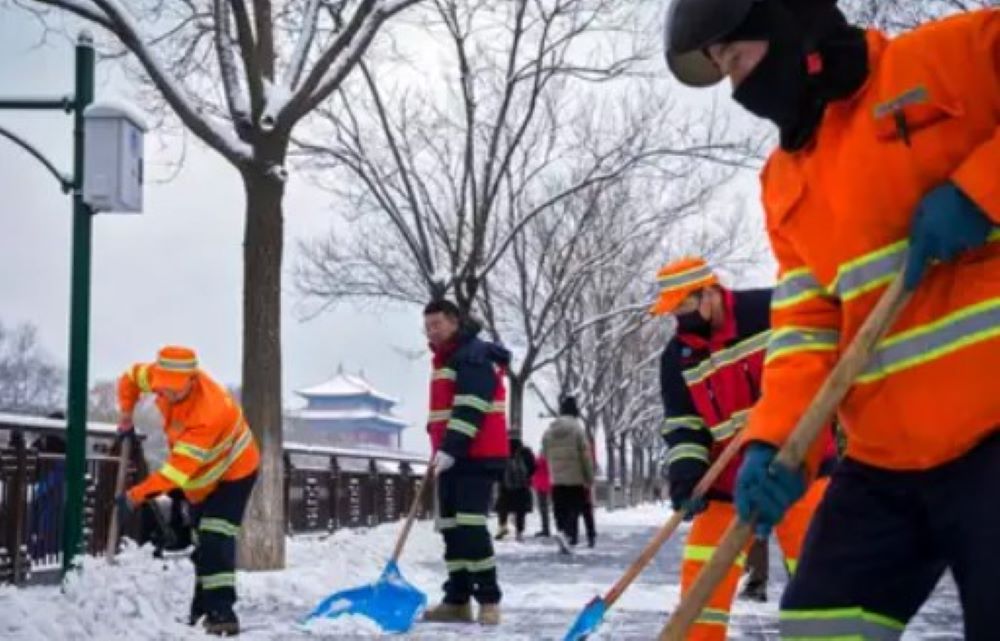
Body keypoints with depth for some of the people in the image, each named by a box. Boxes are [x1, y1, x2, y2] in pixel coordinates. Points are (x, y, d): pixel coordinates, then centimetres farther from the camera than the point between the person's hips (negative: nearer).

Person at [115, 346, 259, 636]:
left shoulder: (209, 412, -42)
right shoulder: (165, 376, -20)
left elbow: (180, 468, -41)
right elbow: (131, 376, 4)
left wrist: (137, 495, -40)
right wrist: (125, 416, -1)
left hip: (234, 471, -8)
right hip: (201, 476, 8)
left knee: (215, 539, -22)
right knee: (201, 539, 16)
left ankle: (221, 610, -24)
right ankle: (201, 607, 27)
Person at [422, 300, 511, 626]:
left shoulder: (474, 356, -12)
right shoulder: (444, 359, 20)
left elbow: (471, 409, -22)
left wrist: (450, 449, -27)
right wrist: (440, 450, 20)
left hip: (477, 456, -10)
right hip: (451, 457, 10)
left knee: (471, 526, -15)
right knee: (451, 528, 8)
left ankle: (489, 600, -11)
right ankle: (457, 600, 12)